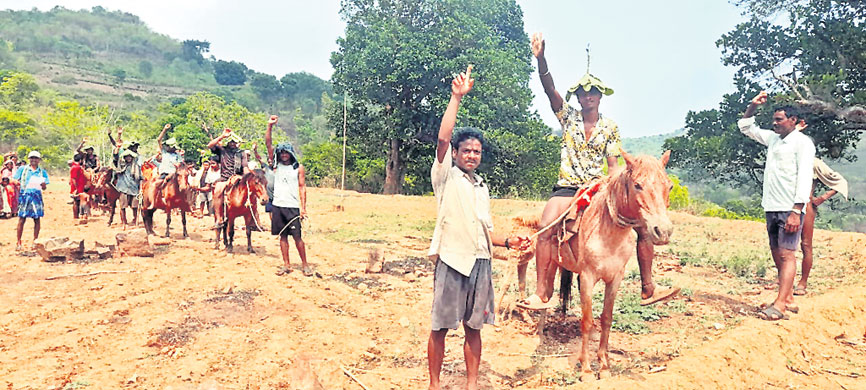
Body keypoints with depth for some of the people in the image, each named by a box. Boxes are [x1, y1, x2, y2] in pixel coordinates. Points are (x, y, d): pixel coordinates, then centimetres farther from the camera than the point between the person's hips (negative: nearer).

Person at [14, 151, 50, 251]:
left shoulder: (42, 172, 11)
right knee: (21, 219, -3)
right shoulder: (22, 169, 8)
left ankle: (35, 242, 10)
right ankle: (19, 243, 3)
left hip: (37, 196, 2)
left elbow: (44, 188, 9)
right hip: (24, 195, -1)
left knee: (37, 219, 2)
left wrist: (43, 185, -13)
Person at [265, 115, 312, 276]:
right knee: (283, 236, 7)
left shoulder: (298, 167, 4)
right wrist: (270, 126, -6)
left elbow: (302, 187, 1)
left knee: (297, 236, -4)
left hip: (292, 206, -3)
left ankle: (305, 264, 5)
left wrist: (303, 207, -7)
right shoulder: (276, 166, 10)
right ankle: (286, 265, 15)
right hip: (277, 205, 3)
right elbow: (268, 144, 3)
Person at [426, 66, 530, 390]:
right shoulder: (446, 175, 1)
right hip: (452, 261, -5)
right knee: (440, 328, 3)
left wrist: (508, 242, 6)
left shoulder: (482, 187, 19)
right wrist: (457, 97, -17)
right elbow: (443, 137, -16)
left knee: (473, 327, 11)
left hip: (480, 263, 6)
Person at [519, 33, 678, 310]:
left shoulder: (610, 127, 10)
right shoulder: (568, 116, 4)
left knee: (642, 223, -9)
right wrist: (540, 59, -27)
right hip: (568, 188, -3)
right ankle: (543, 295, -28)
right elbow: (549, 88, -11)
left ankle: (648, 289, 2)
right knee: (547, 227, -29)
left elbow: (613, 165, 8)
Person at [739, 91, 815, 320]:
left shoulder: (802, 142, -5)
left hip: (790, 208, -8)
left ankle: (780, 305, -12)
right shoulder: (773, 138, 16)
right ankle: (788, 300, 17)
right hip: (771, 207, 8)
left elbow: (805, 177, -13)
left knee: (786, 254, -9)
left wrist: (797, 211, -20)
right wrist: (753, 106, 12)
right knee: (777, 255, 9)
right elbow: (746, 128, 29)